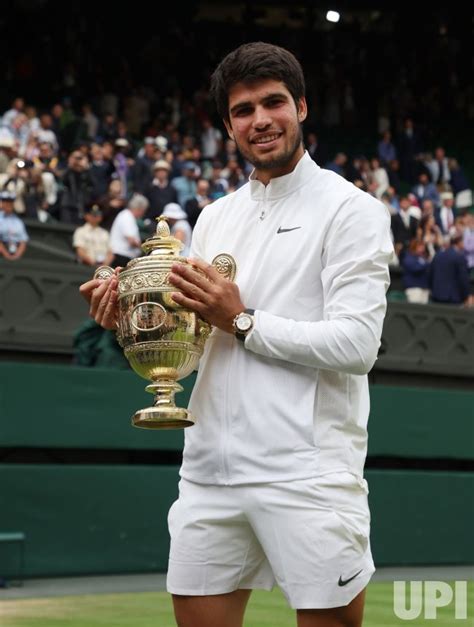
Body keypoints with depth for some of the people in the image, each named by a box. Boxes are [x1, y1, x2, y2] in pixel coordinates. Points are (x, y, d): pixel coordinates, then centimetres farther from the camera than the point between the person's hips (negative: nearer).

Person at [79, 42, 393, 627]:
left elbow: (357, 346, -13)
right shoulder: (215, 216, 16)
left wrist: (242, 320, -12)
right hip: (209, 469, 6)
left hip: (308, 477, -5)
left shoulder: (350, 209, -3)